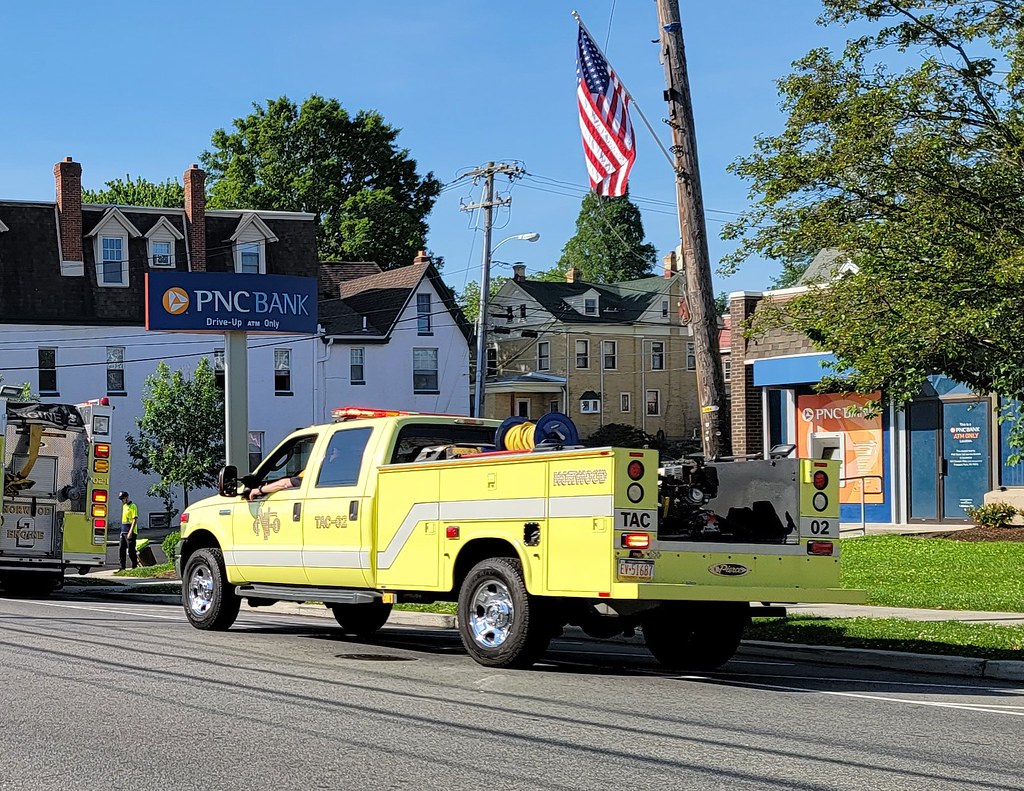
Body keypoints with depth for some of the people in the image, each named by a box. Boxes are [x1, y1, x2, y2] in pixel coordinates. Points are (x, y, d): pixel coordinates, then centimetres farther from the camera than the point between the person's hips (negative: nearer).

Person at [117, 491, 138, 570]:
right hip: (123, 532, 9)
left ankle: (135, 567, 1)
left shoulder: (133, 506, -9)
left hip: (130, 533, -9)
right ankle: (122, 568, 11)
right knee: (121, 549, 6)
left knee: (131, 551, -6)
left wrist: (130, 532, -21)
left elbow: (135, 520, -15)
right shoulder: (124, 506, 17)